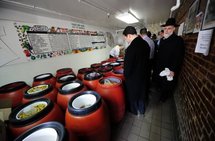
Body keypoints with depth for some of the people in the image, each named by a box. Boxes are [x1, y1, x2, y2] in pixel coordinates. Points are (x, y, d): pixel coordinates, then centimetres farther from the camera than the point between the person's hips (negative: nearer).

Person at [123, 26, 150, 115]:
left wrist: (126, 75, -4)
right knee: (141, 93, 26)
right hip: (143, 75, 7)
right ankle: (142, 109, 49)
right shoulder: (145, 44, -4)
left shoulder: (131, 48, -30)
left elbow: (127, 66, -25)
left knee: (132, 95, 19)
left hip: (133, 78, -7)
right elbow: (146, 59, 5)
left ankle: (134, 111, 45)